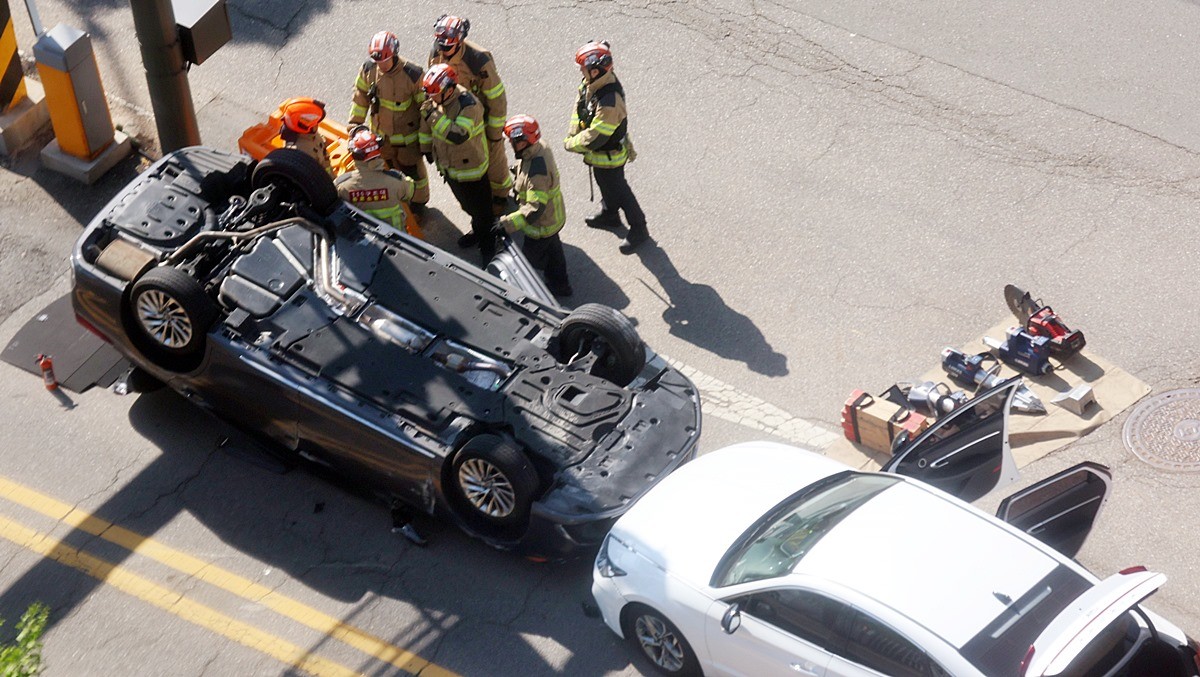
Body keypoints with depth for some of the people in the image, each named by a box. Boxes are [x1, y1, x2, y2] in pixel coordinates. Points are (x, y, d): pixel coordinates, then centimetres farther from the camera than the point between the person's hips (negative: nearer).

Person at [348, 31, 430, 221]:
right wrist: (354, 125, 8)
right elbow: (360, 98, 1)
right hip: (380, 134, 4)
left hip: (407, 137, -4)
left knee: (412, 170, 16)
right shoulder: (368, 69, -17)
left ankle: (418, 203, 42)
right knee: (389, 168, 23)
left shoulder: (413, 74, -29)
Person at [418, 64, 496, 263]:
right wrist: (426, 148, 20)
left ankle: (487, 245, 31)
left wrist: (435, 115, -44)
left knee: (479, 208, 10)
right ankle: (477, 231, 51)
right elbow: (426, 125, 9)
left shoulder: (468, 105, -34)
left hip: (469, 168, -7)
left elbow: (457, 135, -46)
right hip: (447, 165, 7)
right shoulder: (434, 100, -10)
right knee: (466, 204, 27)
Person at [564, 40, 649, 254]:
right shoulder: (592, 83, -15)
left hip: (609, 155, -9)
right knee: (605, 183, 31)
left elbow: (594, 138, -35)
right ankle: (609, 215, 56)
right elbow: (579, 107, 2)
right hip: (599, 153, 9)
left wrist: (571, 144, -18)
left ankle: (638, 229, 34)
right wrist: (573, 134, -6)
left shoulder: (610, 103, -43)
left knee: (618, 190, 13)